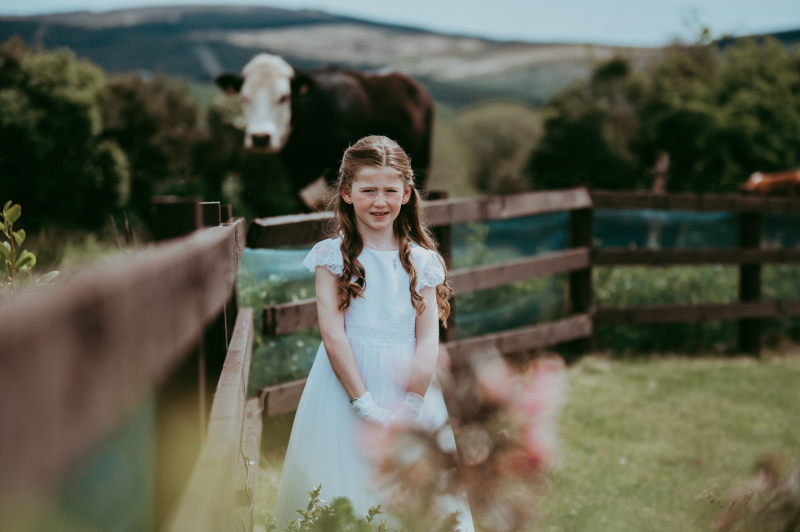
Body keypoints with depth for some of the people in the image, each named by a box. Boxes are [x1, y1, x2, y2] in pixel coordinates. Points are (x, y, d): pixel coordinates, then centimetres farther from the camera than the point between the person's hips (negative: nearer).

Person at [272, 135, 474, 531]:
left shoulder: (421, 260, 3)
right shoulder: (332, 256, -2)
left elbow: (428, 339, -1)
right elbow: (333, 335, -9)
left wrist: (407, 410, -11)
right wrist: (366, 405, -15)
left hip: (410, 385, 2)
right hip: (346, 381, -2)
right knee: (345, 494, 0)